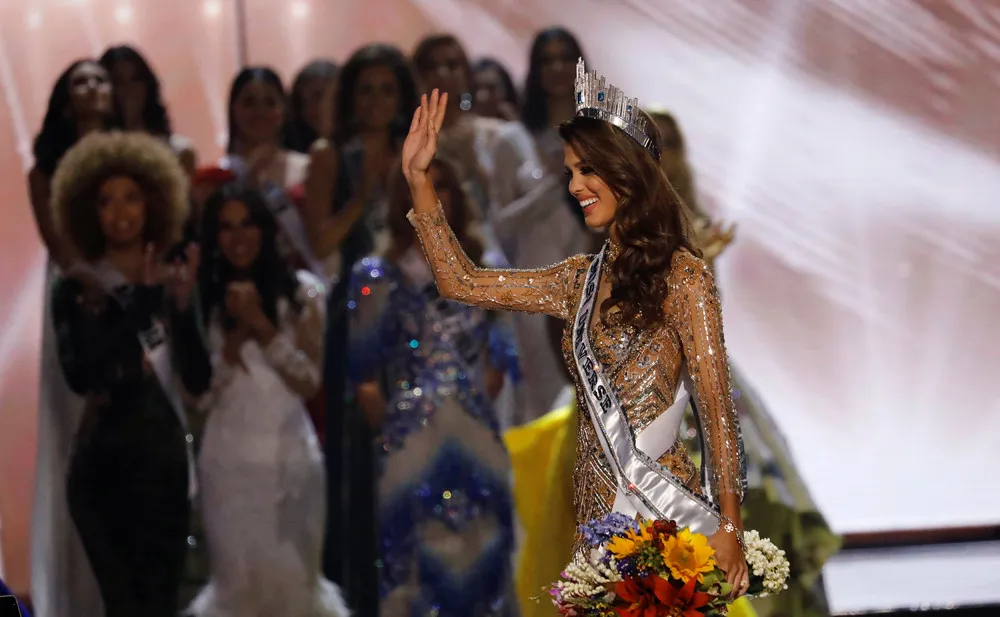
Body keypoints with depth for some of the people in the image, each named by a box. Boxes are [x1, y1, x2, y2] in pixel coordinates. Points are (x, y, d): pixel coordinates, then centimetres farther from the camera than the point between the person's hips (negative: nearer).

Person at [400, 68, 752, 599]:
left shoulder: (680, 274, -7)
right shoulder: (582, 279, 12)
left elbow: (715, 403, -11)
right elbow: (462, 282, 15)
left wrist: (729, 526, -17)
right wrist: (417, 180, 10)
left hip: (660, 495, -6)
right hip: (595, 495, 6)